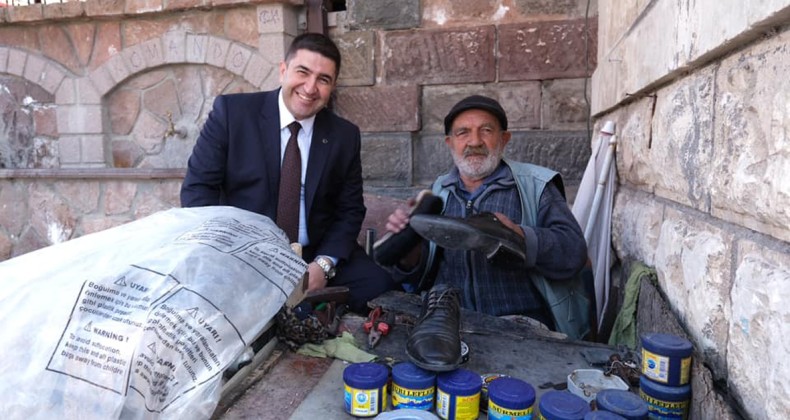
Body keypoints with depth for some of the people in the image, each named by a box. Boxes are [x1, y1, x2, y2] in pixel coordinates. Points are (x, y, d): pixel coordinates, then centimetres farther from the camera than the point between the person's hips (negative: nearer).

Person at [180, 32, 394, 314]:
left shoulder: (345, 136, 4)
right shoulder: (232, 111, -3)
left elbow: (349, 210, 6)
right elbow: (197, 187, -3)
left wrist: (324, 264, -12)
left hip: (315, 258, 2)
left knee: (378, 286, -21)